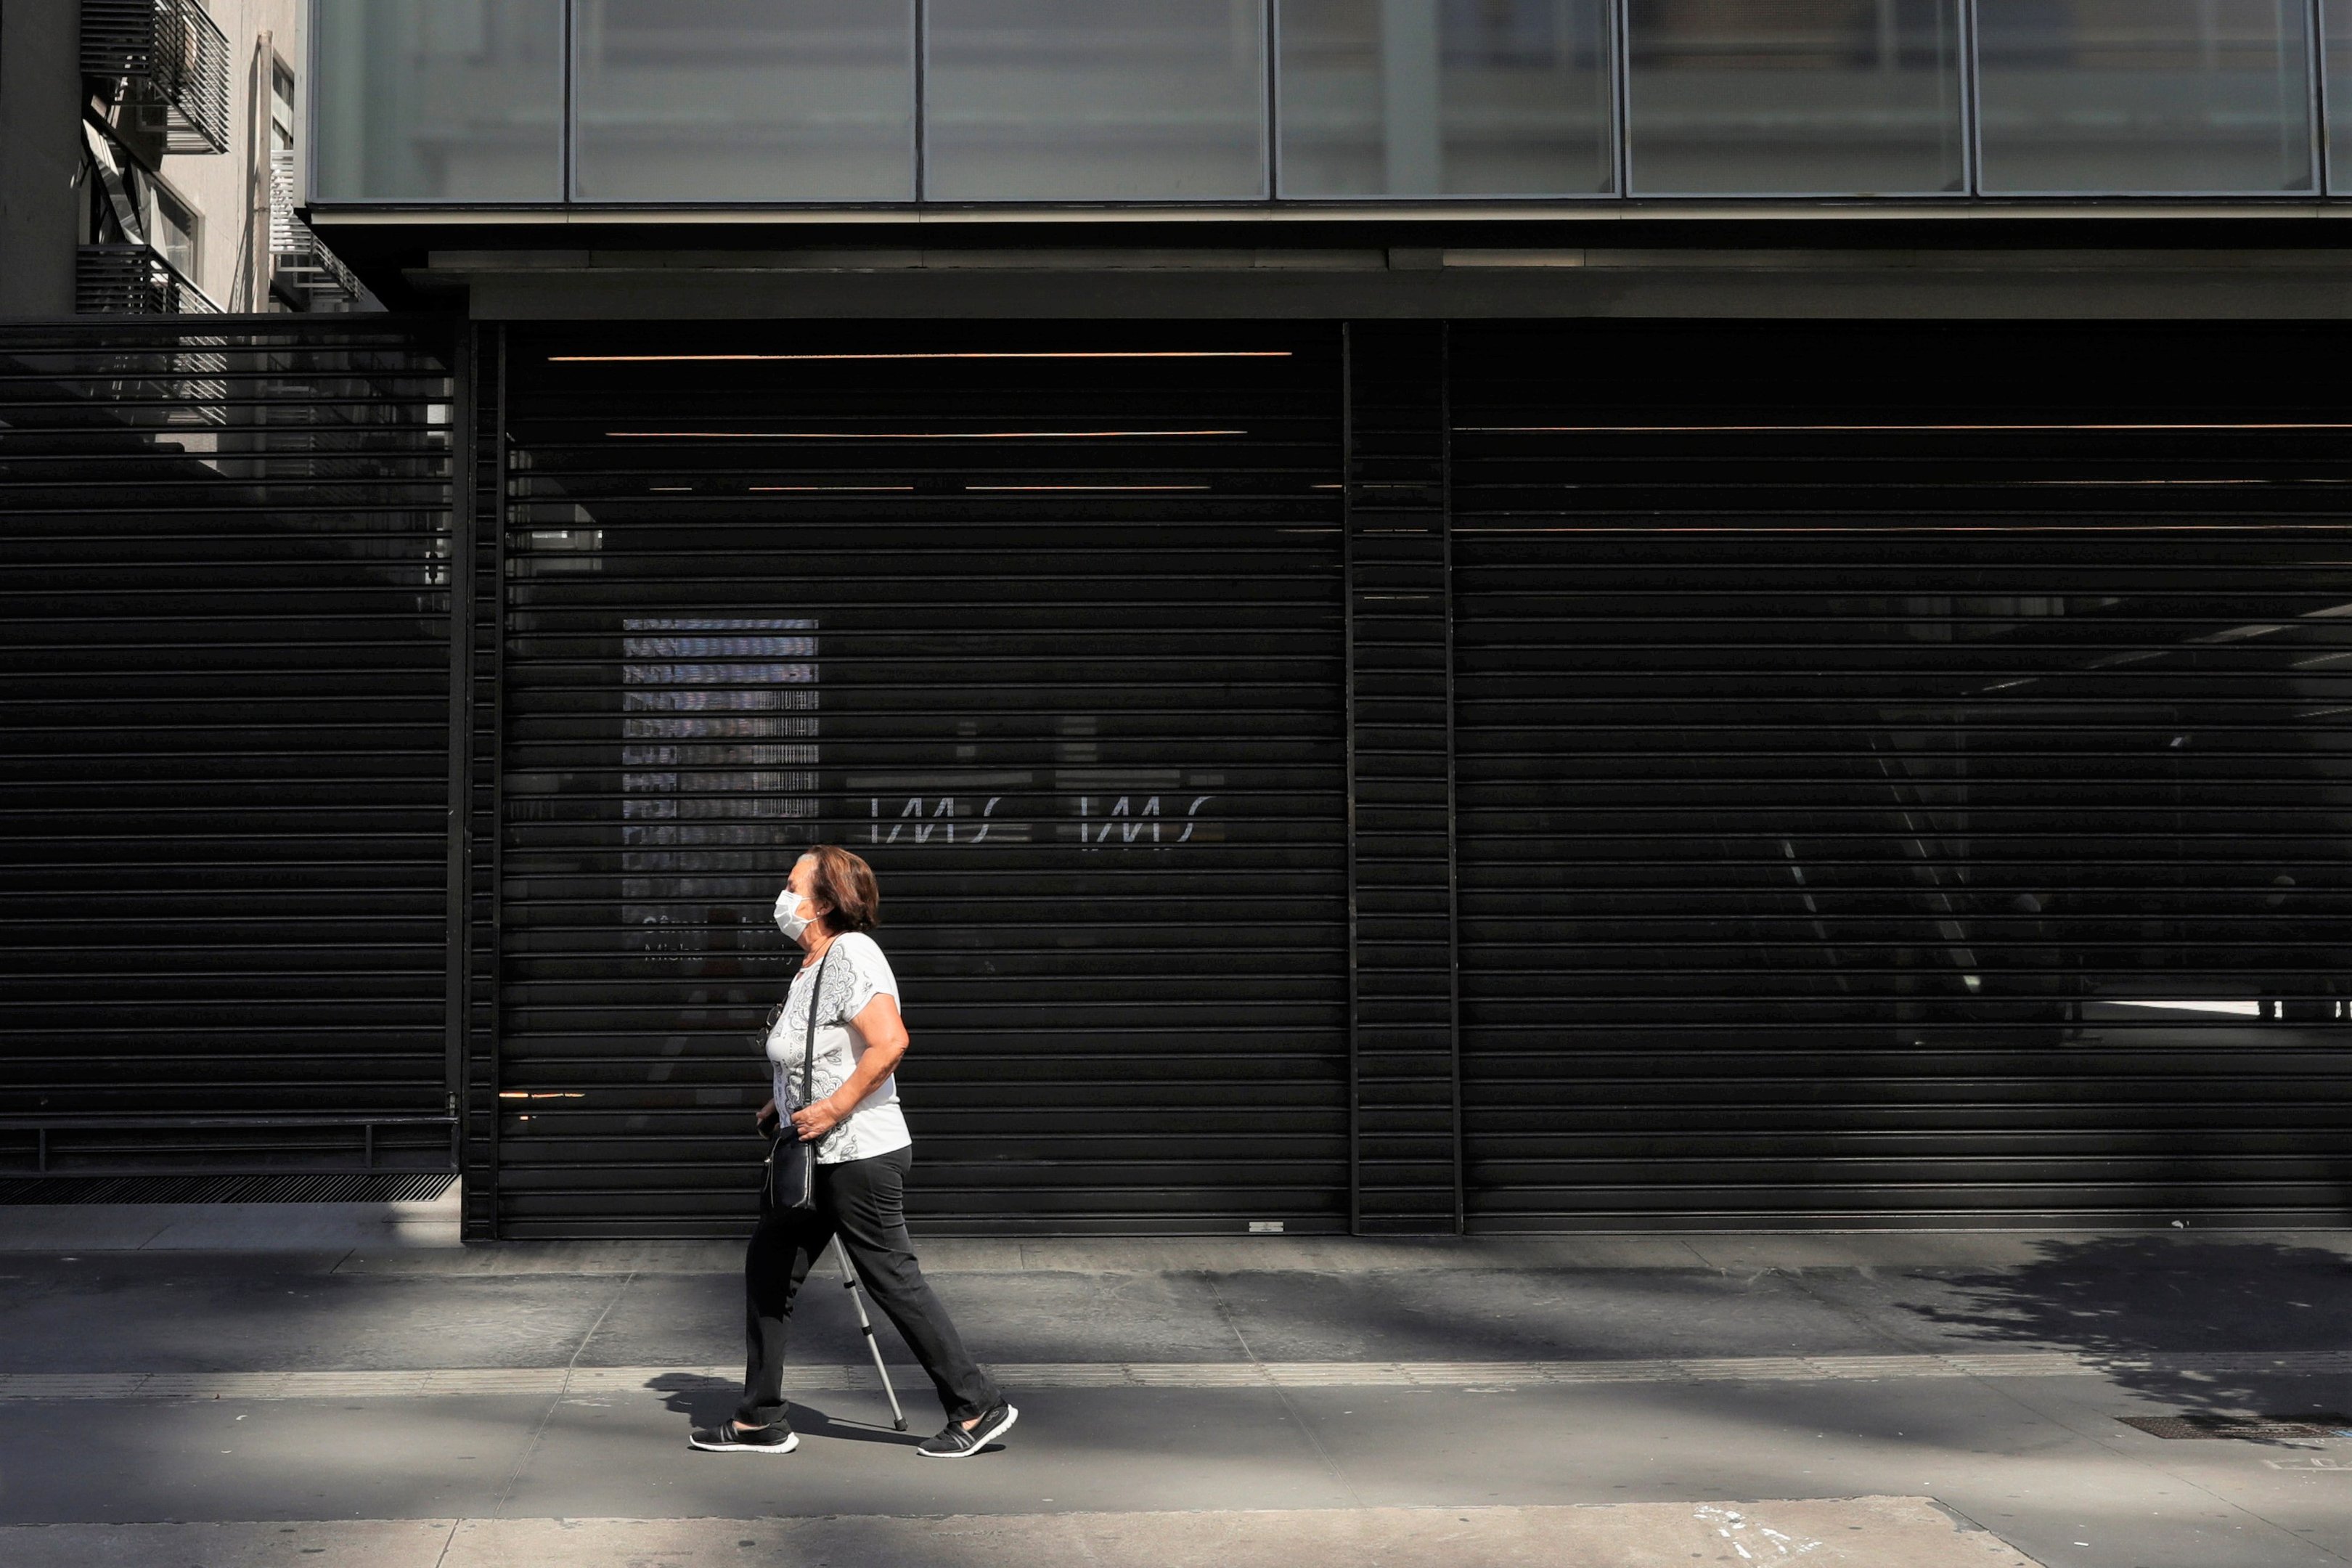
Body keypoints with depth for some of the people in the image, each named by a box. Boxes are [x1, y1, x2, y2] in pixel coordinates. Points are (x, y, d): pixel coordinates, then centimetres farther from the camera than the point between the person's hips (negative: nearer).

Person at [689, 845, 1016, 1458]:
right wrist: (785, 1105, 16)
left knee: (893, 1279, -3)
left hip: (859, 1153, -10)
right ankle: (761, 1420, 20)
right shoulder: (814, 963, 14)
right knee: (768, 1264, 11)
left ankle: (979, 1407, 8)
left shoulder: (851, 955, -17)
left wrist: (833, 1109, -25)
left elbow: (890, 1042, -28)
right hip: (815, 1154, 10)